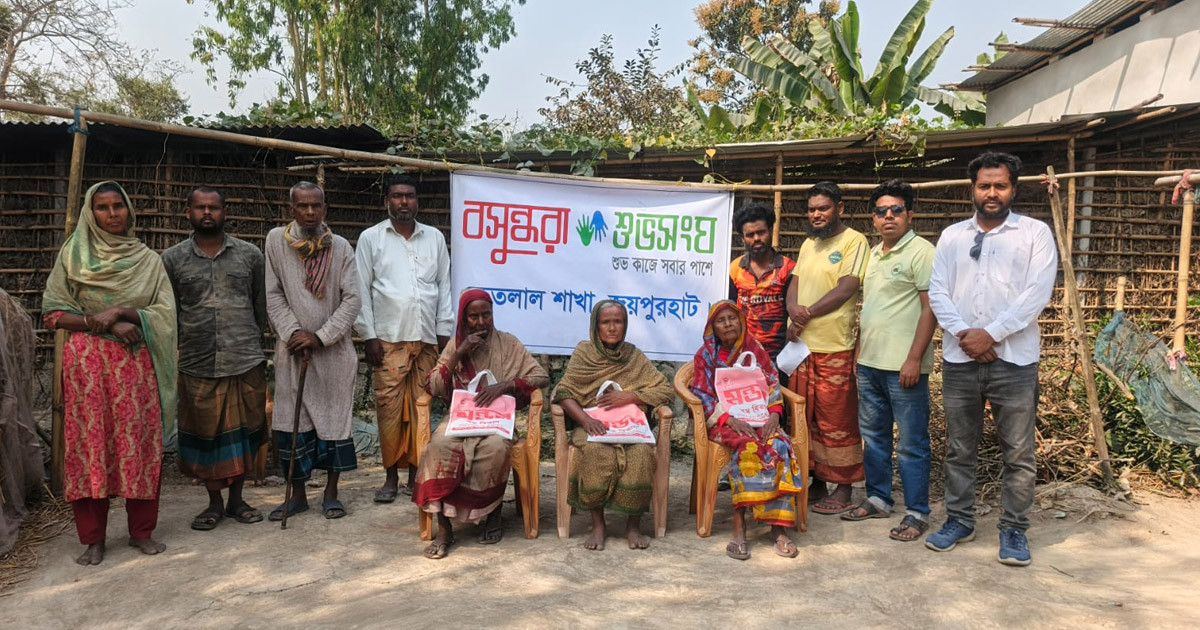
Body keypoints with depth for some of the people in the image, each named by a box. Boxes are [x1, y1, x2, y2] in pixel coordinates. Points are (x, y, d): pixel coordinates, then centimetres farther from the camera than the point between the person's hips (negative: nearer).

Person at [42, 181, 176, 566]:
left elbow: (165, 312, 0)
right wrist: (100, 323, -11)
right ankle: (93, 539, 11)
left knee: (140, 443, 1)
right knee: (89, 445, 1)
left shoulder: (148, 259, 8)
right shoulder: (72, 254, 6)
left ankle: (141, 531, 14)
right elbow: (53, 313, 2)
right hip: (86, 361, 0)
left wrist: (120, 311, -14)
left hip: (136, 363, 1)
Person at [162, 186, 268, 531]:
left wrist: (255, 345, 8)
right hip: (197, 366, 0)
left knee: (243, 432, 7)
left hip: (246, 363, 0)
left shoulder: (250, 255, 7)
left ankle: (237, 499, 24)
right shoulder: (172, 259, 6)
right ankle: (214, 502, 23)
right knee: (204, 434, 7)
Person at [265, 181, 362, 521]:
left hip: (334, 351, 0)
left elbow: (351, 299, -5)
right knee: (291, 422, 4)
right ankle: (297, 495, 18)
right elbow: (273, 294, 1)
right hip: (292, 350, 1)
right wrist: (293, 333, -10)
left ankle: (331, 492, 17)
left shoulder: (341, 247, -1)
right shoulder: (276, 240, 1)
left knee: (334, 419, 4)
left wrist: (320, 337, -12)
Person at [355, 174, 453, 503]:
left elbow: (444, 288, 11)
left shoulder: (435, 238, 11)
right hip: (389, 338, -2)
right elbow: (362, 290, 2)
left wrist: (444, 334, 5)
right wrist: (369, 336, -4)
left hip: (427, 339, 2)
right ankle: (391, 476, 9)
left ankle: (416, 473, 13)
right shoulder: (371, 238, 5)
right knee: (389, 407, -2)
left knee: (420, 408, 4)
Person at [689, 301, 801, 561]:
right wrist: (730, 420, -17)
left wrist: (774, 414, -9)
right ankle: (739, 524, -34)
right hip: (722, 420, -3)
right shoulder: (705, 354, 4)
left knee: (780, 446, -28)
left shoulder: (754, 347, 11)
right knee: (749, 446, -35)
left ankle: (779, 526, -28)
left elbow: (773, 383, 9)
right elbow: (703, 397, -3)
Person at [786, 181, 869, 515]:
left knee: (836, 421, -1)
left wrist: (806, 315, -14)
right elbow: (795, 284, 15)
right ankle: (816, 481, 23)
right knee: (806, 418, 11)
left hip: (834, 348, -7)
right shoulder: (808, 244, 18)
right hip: (800, 344, 7)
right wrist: (794, 308, -7)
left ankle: (843, 489, 10)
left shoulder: (854, 241, -4)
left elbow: (846, 288, -14)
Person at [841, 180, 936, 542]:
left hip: (904, 365, -8)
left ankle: (917, 512, 12)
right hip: (869, 362, 8)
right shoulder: (873, 254, 15)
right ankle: (878, 499, 30)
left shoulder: (921, 252, -9)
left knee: (911, 443, 1)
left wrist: (914, 359, -19)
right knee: (872, 435, 16)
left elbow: (930, 308, -14)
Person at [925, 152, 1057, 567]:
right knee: (959, 449, 11)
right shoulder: (952, 236, 11)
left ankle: (1014, 529, 19)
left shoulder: (1035, 233, 2)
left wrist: (991, 334, -14)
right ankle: (959, 520, 25)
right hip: (959, 358, 3)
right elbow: (937, 292, 3)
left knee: (1018, 452, 4)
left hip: (1014, 360, -2)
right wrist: (964, 334, -11)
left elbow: (1037, 293, -9)